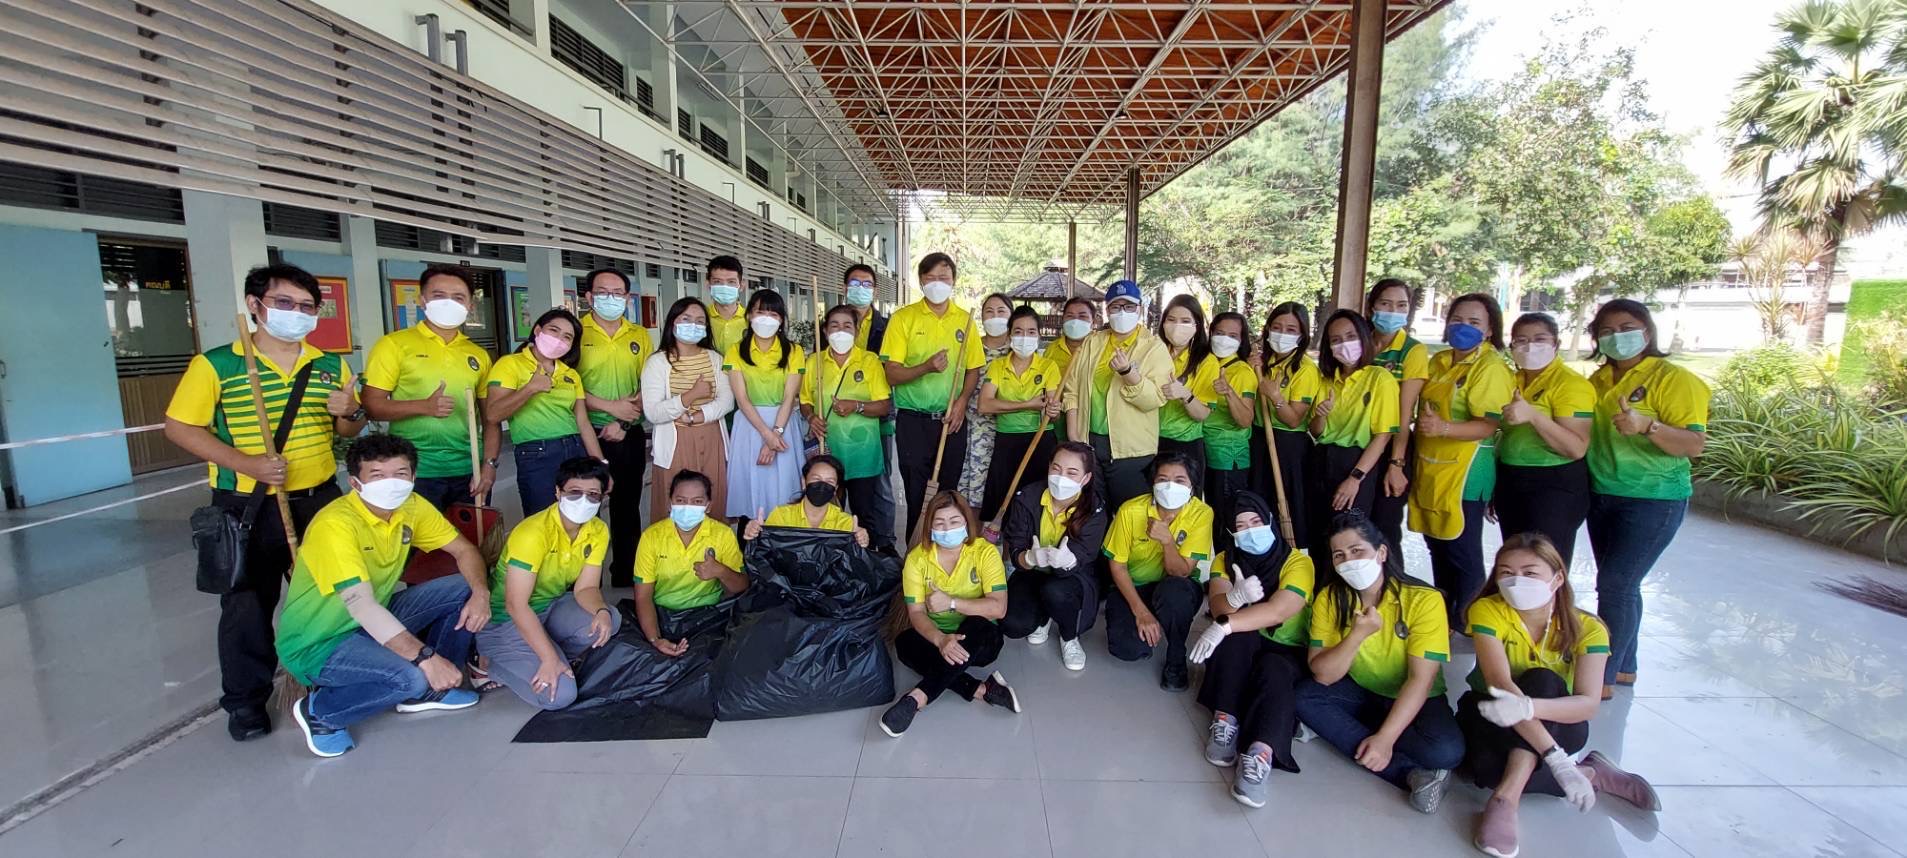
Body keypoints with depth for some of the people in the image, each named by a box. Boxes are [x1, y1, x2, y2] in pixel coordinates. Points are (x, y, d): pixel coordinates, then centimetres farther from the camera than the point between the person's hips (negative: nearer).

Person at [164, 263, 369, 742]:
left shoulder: (331, 367, 4)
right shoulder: (216, 365, -8)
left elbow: (349, 432, 12)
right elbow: (179, 427, -8)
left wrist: (348, 414, -12)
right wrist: (246, 463, -21)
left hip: (319, 500, 4)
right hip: (247, 507, -3)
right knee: (248, 604, 7)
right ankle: (245, 701, 23)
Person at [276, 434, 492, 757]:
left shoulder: (411, 507, -7)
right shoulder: (336, 524, -28)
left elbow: (464, 549, 0)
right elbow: (362, 606, -36)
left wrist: (481, 593, -21)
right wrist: (425, 657, -42)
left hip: (378, 620, 7)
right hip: (318, 644, -7)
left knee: (466, 588, -8)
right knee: (411, 676, -31)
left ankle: (428, 691, 8)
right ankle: (319, 710, 0)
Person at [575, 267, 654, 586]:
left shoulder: (640, 335, 6)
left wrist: (623, 423, -8)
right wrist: (612, 406, -17)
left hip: (630, 436, 3)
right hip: (587, 434, -3)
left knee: (628, 509, 13)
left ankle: (625, 576, 27)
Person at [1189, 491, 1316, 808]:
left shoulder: (1298, 562, -10)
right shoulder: (1225, 560, 1)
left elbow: (1279, 611, -28)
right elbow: (1218, 607, -18)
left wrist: (1224, 625, -37)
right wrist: (1237, 597, -42)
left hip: (1288, 651, -2)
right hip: (1238, 651, 3)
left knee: (1275, 670, -36)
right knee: (1237, 630, -31)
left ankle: (1260, 756, -51)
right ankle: (1225, 721, -34)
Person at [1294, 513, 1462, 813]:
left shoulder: (1424, 599, -20)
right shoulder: (1329, 599, -12)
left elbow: (1420, 680, -22)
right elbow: (1322, 676, -16)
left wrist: (1385, 737, -30)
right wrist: (1358, 635, -32)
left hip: (1415, 699, -4)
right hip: (1361, 694, 4)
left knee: (1446, 751, -32)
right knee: (1302, 698, -25)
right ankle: (1410, 772, -22)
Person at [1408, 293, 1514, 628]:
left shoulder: (1491, 367, -11)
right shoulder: (1438, 361, 12)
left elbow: (1489, 425, -20)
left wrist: (1444, 428, -35)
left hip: (1463, 475, -8)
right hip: (1429, 471, 8)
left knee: (1462, 555, 2)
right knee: (1437, 547, 17)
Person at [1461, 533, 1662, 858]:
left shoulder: (1587, 627, -13)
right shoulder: (1487, 611, -19)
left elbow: (1589, 703, -26)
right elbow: (1500, 684, -30)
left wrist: (1527, 707, -48)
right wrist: (1557, 759, -41)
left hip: (1557, 722, 1)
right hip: (1493, 715, 0)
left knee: (1541, 680, -34)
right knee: (1487, 768, -35)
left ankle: (1507, 797, -35)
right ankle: (1590, 773, -9)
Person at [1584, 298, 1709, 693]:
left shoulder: (1674, 379, -10)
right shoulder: (1598, 379, 8)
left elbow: (1694, 444, -18)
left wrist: (1646, 425, -34)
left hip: (1652, 500, -6)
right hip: (1602, 495, 6)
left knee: (1616, 584, -7)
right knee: (1620, 585, 13)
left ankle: (1603, 676, 3)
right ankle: (1624, 666, 26)